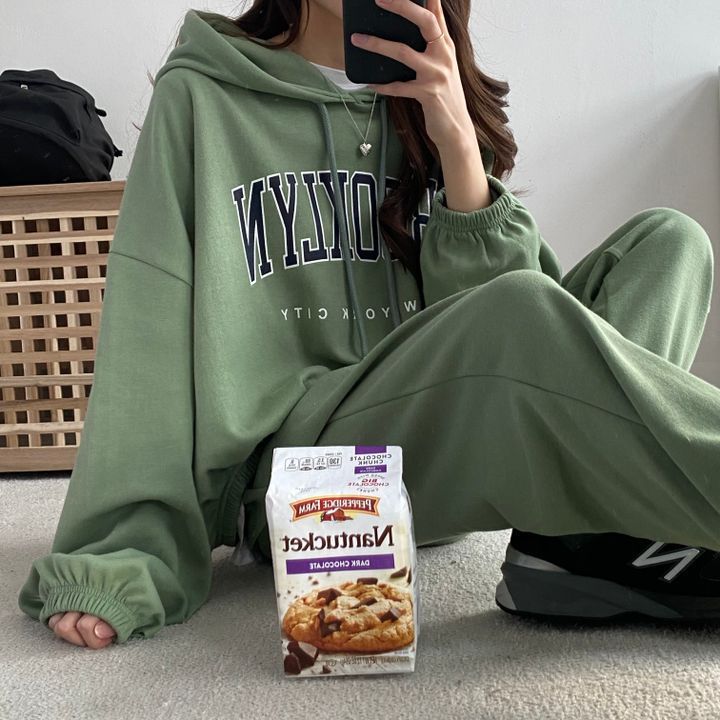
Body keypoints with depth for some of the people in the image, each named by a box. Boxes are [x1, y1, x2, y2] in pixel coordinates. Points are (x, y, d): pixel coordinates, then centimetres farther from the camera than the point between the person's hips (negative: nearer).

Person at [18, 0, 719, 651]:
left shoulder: (436, 100, 16)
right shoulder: (201, 96, 6)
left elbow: (497, 330, 4)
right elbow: (150, 337, -4)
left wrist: (458, 145, -9)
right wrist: (124, 553, -14)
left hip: (449, 458, 6)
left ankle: (583, 540, -26)